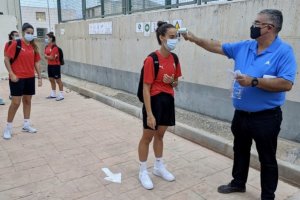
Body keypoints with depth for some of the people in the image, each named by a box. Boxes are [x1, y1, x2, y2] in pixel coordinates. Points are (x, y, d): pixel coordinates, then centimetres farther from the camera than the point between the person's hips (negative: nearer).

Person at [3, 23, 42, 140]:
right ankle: (8, 128, 9)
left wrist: (39, 77, 8)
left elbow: (36, 62, 11)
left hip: (30, 78, 5)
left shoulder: (33, 47, 7)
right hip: (17, 78, -5)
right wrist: (11, 74, -15)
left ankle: (26, 125, 24)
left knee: (27, 101, 11)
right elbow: (6, 59, -7)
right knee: (16, 102, -6)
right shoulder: (16, 44, -8)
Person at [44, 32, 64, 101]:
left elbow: (52, 57, -19)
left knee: (58, 80, -2)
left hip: (55, 65, -9)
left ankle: (61, 95, 5)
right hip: (50, 65, 9)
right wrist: (48, 57, -9)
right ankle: (53, 94, 26)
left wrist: (46, 56, -4)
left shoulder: (54, 47, -18)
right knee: (51, 79, 15)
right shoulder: (47, 47, 8)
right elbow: (46, 55, 12)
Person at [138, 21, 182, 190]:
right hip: (154, 100, -6)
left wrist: (172, 81, -12)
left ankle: (159, 167, 37)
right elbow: (146, 88, -19)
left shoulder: (174, 58, 2)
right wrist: (149, 114, -22)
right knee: (147, 137, 8)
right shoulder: (151, 60, -18)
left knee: (160, 135, 20)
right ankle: (143, 171, 26)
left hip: (168, 100, 6)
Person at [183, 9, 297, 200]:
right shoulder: (244, 47, 4)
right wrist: (195, 39, 8)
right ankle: (238, 183, 44)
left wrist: (254, 81, -27)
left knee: (267, 159, 10)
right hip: (241, 114, 7)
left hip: (266, 117, -6)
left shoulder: (284, 51, -14)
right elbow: (218, 47, 11)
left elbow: (286, 84, -23)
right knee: (240, 151, 22)